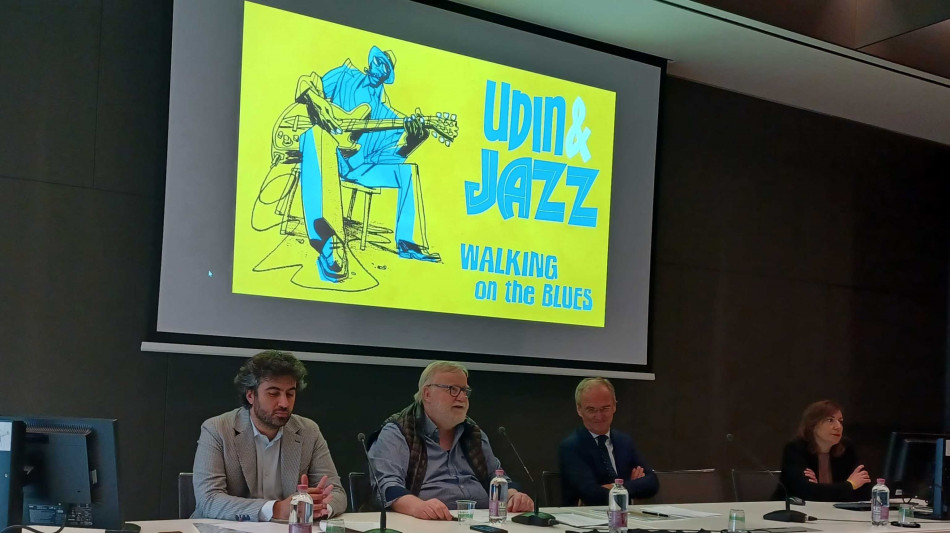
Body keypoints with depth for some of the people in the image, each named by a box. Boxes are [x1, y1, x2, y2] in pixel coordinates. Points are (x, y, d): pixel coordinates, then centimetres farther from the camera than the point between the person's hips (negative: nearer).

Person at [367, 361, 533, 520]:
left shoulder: (474, 434, 20)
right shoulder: (396, 433, -1)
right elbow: (386, 485, -15)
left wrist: (513, 496, 3)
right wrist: (418, 506, -35)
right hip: (427, 525, -6)